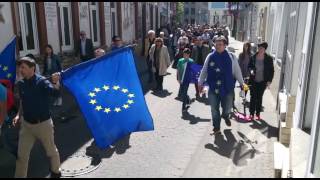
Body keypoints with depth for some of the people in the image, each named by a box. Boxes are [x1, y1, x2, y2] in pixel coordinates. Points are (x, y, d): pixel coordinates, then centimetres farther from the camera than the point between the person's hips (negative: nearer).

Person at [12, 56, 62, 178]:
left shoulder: (42, 81, -18)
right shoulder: (21, 84, 0)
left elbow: (55, 93, -38)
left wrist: (55, 83, -58)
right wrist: (19, 115, 4)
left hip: (43, 123, -5)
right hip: (26, 124, 5)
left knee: (51, 151, 16)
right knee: (21, 155, 12)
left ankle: (56, 172, 41)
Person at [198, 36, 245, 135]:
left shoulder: (231, 57, -3)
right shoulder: (210, 57, -1)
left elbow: (237, 71, 4)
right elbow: (204, 71, 7)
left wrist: (242, 83, 5)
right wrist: (200, 83, 9)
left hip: (227, 88, 0)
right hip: (213, 88, 1)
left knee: (227, 108, 12)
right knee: (214, 109, 7)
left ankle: (226, 116, 48)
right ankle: (216, 127, 25)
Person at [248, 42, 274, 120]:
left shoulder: (269, 58, -7)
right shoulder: (253, 57, -5)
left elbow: (271, 70, 0)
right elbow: (249, 66, 9)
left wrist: (269, 80, -6)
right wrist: (251, 70, -12)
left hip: (262, 82, 0)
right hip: (253, 81, 0)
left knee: (259, 97, 9)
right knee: (253, 97, 2)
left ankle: (258, 113, 21)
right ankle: (252, 113, 11)